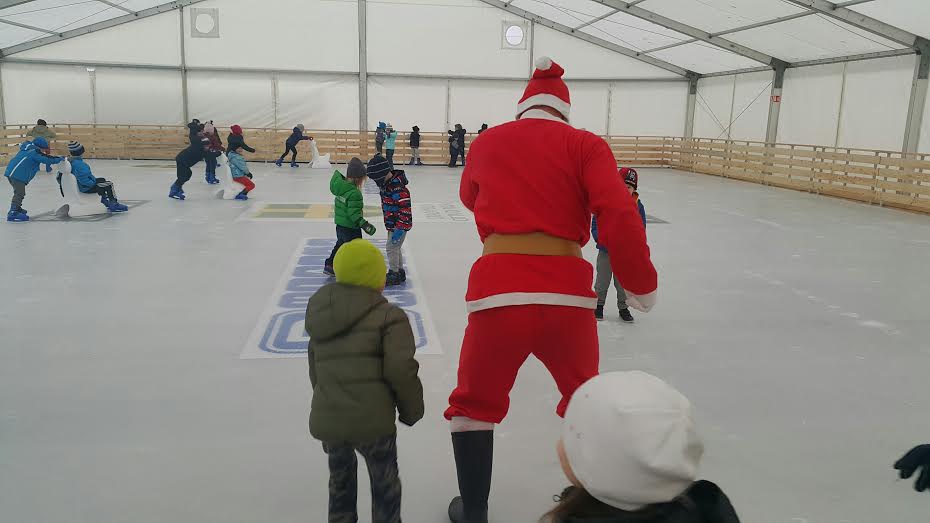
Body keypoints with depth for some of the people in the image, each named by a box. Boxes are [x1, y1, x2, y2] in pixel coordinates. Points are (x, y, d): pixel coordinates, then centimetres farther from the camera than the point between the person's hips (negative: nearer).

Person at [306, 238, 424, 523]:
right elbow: (400, 369, -13)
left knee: (340, 479, 29)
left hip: (324, 420, 6)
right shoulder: (389, 316, -6)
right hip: (371, 421, -5)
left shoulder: (319, 315, 15)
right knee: (385, 485, 17)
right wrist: (412, 410, 2)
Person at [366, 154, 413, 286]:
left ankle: (394, 274, 10)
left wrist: (400, 229, -27)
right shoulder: (386, 184, 4)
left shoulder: (398, 187, -27)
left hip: (400, 225, -10)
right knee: (396, 248, 19)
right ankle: (400, 272, 33)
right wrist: (388, 224, 22)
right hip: (392, 224, 10)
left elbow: (405, 209, -28)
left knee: (392, 247, -2)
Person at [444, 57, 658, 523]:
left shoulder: (486, 143, 12)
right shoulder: (585, 145, 6)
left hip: (498, 293, 0)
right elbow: (620, 217, -7)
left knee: (474, 405, 23)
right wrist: (641, 284, 5)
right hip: (566, 293, 1)